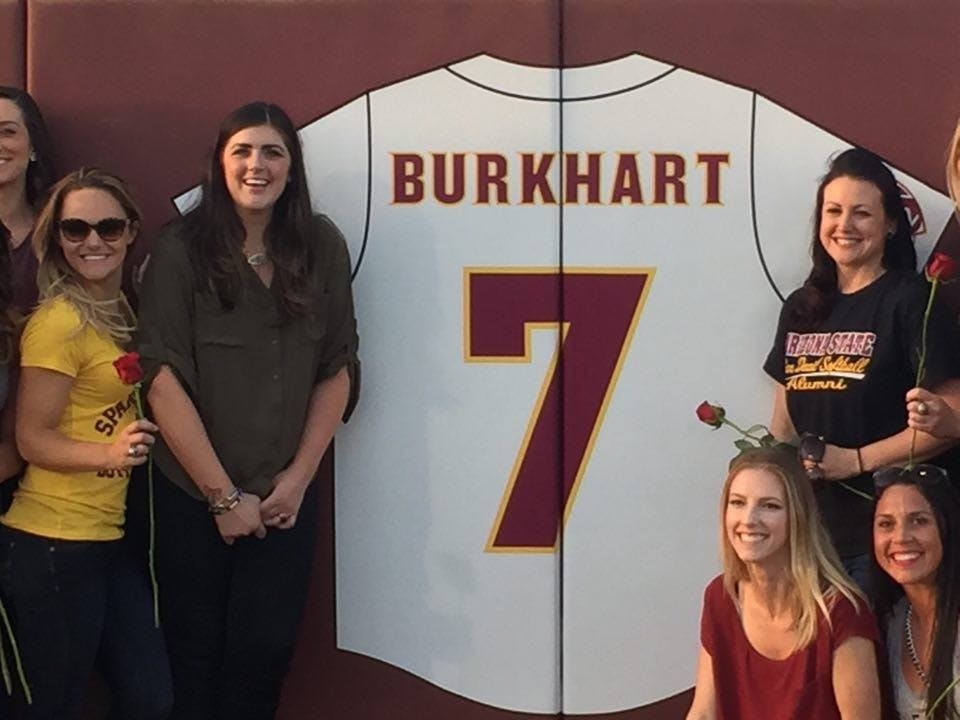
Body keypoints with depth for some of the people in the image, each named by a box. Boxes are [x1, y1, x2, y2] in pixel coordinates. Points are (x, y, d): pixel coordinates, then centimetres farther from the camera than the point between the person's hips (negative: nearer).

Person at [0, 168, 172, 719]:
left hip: (110, 538, 8)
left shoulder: (121, 312, 11)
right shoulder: (58, 322, -13)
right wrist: (109, 453, -28)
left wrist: (134, 444, 0)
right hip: (52, 546, -8)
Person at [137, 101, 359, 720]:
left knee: (265, 651, 3)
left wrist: (298, 478, -4)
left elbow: (338, 369, 3)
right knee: (196, 657, 8)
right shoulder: (182, 251, -8)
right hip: (194, 496, -2)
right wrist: (224, 495, -11)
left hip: (286, 496, 2)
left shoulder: (322, 247, 1)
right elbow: (164, 379, -12)